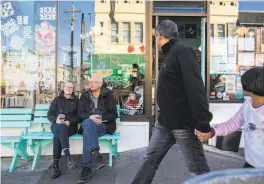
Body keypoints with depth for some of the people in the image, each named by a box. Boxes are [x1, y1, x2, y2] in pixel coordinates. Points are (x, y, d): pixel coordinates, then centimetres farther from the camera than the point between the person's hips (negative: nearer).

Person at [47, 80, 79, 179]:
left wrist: (69, 122, -13)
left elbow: (79, 116, 6)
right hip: (57, 125, 1)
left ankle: (55, 165, -36)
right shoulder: (57, 99, 15)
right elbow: (50, 114, 9)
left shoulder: (76, 100, 14)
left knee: (58, 134, -34)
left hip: (71, 126, -1)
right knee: (60, 129, -37)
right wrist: (56, 120, -14)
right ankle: (68, 157, -45)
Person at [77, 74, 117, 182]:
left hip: (104, 125, -2)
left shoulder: (108, 95, 6)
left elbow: (114, 114, 1)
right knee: (88, 122, -35)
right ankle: (95, 153, -47)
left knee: (87, 133, -33)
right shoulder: (84, 96, 14)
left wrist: (101, 118, -16)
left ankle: (87, 168, -34)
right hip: (88, 124, 3)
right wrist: (90, 117, -15)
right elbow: (80, 114, 7)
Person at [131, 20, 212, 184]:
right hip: (165, 122, 9)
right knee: (151, 159, 14)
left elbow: (196, 89, -23)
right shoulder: (171, 53, 14)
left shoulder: (183, 51, -15)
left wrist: (203, 124, -26)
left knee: (198, 167, 6)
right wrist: (164, 115, 20)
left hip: (183, 123, -9)